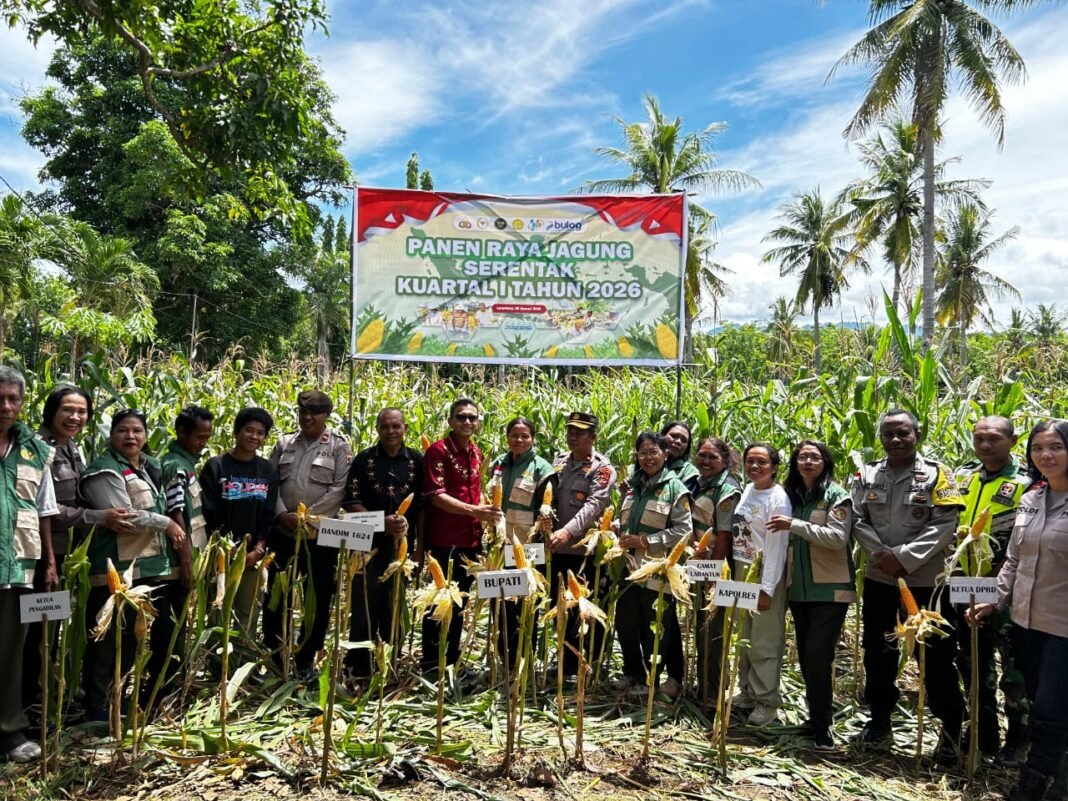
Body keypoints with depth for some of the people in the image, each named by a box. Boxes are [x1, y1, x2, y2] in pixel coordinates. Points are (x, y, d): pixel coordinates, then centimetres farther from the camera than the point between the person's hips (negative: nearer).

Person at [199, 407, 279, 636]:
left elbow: (269, 515, 6)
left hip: (252, 556, 3)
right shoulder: (216, 466, -1)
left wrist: (258, 550, -6)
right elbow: (208, 514, -5)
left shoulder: (269, 471, 9)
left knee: (249, 614, 9)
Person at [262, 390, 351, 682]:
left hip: (320, 535, -3)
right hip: (282, 532, 3)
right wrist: (282, 514, -10)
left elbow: (339, 490, -10)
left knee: (318, 600, 5)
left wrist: (307, 517, -16)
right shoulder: (284, 443, 10)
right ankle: (273, 656, 26)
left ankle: (306, 660, 21)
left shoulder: (339, 447, -1)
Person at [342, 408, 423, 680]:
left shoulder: (417, 461, 5)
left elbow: (423, 504, 7)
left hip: (403, 546, 1)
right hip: (369, 545, -1)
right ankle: (358, 667, 14)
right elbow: (351, 502, -3)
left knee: (396, 608, 7)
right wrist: (382, 522, -17)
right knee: (364, 606, 2)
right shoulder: (363, 460, 1)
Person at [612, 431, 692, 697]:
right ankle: (632, 673, 33)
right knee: (625, 624, 14)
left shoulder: (675, 488, -8)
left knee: (654, 629, 7)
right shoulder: (634, 485, 12)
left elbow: (684, 530, -15)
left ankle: (651, 680, 24)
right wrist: (622, 540, 2)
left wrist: (645, 541, -17)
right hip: (630, 568, 6)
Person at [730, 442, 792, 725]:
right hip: (741, 570, 8)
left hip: (765, 575, -7)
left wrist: (767, 588, -19)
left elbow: (776, 547, -17)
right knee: (743, 638, 15)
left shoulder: (778, 500, -14)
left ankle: (767, 702, 12)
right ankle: (747, 692, 28)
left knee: (764, 643, 0)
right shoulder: (747, 490, 9)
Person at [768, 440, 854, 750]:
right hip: (799, 589, 6)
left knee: (818, 657, -10)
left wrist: (795, 525, -22)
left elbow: (838, 538, -18)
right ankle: (817, 716, 26)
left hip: (830, 590, -6)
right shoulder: (790, 495, 12)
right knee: (806, 657, 11)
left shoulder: (836, 495, -5)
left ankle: (821, 728, 2)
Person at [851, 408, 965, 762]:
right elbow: (859, 521, 1)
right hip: (879, 579, 4)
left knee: (937, 657, 3)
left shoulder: (935, 474, -5)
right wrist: (882, 554, -14)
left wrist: (904, 558, -18)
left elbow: (944, 524, -13)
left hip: (926, 581, -4)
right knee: (877, 653, 14)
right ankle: (879, 720, 30)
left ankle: (951, 728, 21)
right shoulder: (867, 475, 5)